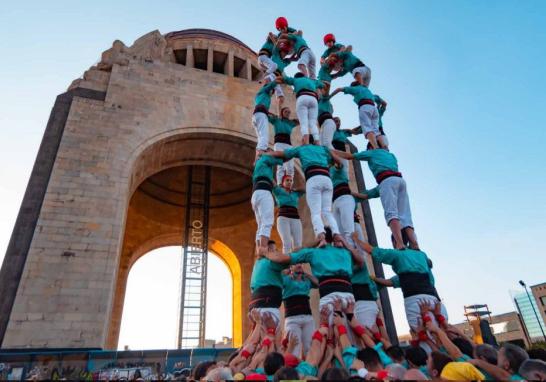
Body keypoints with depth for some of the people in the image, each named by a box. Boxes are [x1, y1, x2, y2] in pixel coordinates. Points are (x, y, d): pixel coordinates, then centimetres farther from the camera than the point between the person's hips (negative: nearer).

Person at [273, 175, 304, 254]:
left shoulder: (296, 193, 23)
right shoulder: (278, 191, 15)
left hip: (296, 219, 3)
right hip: (283, 218, -3)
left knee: (298, 246, -14)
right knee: (287, 243, -22)